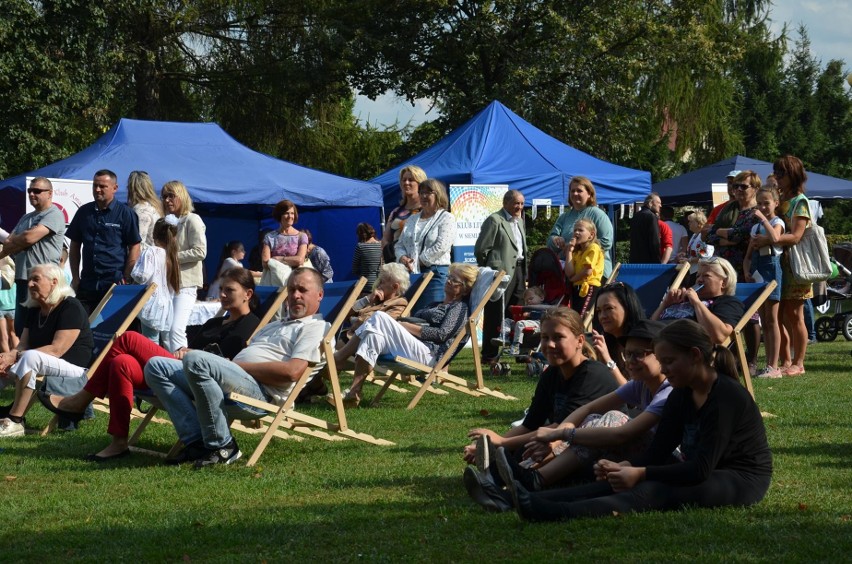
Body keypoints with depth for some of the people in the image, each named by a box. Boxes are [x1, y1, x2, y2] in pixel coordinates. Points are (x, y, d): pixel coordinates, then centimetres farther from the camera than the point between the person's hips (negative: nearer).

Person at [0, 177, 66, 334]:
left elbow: (29, 238, -16)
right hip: (22, 278, 9)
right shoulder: (26, 218, 21)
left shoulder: (54, 215, -7)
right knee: (20, 328, 11)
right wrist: (20, 243, -6)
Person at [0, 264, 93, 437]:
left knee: (30, 357, -34)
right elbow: (22, 346, 5)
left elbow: (56, 350, -22)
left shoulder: (71, 307, -12)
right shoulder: (35, 311, 13)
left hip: (75, 371, -9)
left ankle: (14, 421, -34)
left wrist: (15, 357, -26)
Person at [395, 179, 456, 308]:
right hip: (411, 273, 6)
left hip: (435, 272, -6)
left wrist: (418, 261, -11)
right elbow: (400, 244, 20)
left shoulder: (446, 218, 0)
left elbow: (441, 247, -12)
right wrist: (402, 257, -3)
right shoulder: (412, 219, 21)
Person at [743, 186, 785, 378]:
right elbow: (748, 255, 17)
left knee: (771, 320, -9)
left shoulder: (777, 222, -3)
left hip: (771, 267, -7)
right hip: (757, 270, 7)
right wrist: (747, 271, 0)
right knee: (764, 321, 8)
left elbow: (774, 237, -27)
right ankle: (769, 364, 11)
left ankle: (774, 367, -9)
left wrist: (763, 218, -21)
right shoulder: (755, 227, 17)